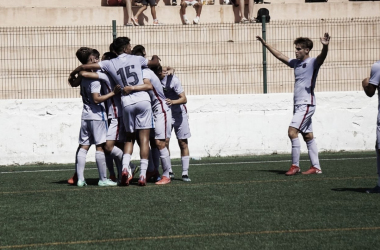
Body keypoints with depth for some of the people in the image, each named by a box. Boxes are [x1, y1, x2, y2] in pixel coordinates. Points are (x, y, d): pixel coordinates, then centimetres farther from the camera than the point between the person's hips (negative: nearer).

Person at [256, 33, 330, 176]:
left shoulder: (313, 62, -9)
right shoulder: (296, 63, 15)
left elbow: (322, 57, -29)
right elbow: (280, 56, 27)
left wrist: (325, 46, -50)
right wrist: (266, 45, 30)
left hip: (306, 105, -8)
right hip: (298, 105, 8)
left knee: (292, 131, -17)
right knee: (308, 136, 8)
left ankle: (295, 166, -13)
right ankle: (316, 167, 10)